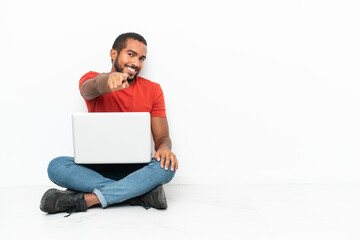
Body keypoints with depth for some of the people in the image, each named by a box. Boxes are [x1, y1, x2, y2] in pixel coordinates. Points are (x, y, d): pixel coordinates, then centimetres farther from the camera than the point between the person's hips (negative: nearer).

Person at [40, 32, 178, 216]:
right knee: (56, 167, -28)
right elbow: (94, 87, -24)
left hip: (135, 169, 1)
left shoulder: (153, 90, 7)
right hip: (97, 168, 0)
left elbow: (162, 136, 4)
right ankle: (143, 193, -31)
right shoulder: (91, 80, 3)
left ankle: (85, 199, -31)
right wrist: (109, 78, -50)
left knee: (167, 166, -31)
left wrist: (164, 148, -22)